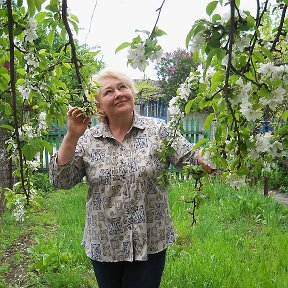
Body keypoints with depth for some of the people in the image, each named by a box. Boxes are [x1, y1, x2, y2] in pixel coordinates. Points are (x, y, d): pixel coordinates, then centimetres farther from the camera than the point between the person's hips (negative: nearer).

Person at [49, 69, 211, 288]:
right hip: (104, 245, 2)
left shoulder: (158, 130, -3)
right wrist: (72, 136, -16)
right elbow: (61, 180, -6)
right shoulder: (87, 140, -2)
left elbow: (191, 157, -4)